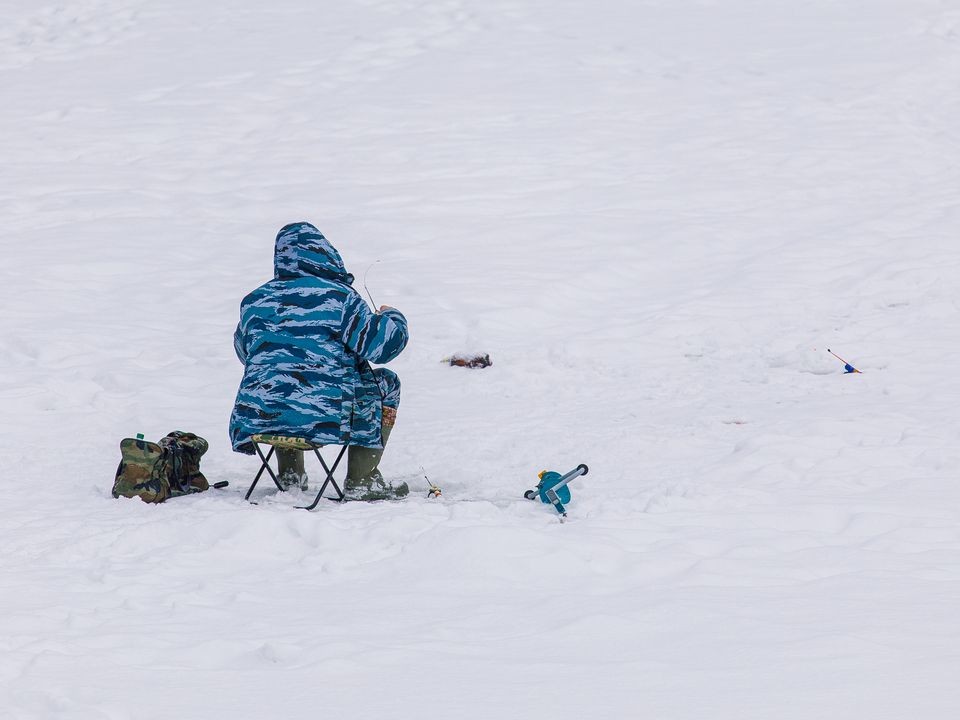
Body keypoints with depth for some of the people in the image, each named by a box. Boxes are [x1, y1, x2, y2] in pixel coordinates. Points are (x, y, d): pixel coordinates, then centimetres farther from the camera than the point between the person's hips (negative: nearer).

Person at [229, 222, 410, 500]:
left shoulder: (254, 300, 12)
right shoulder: (338, 296, -3)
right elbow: (377, 343, -6)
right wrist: (393, 319, 16)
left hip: (257, 419, 5)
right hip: (324, 416, -5)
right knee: (386, 383, 19)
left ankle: (290, 477, 33)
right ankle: (362, 480, 13)